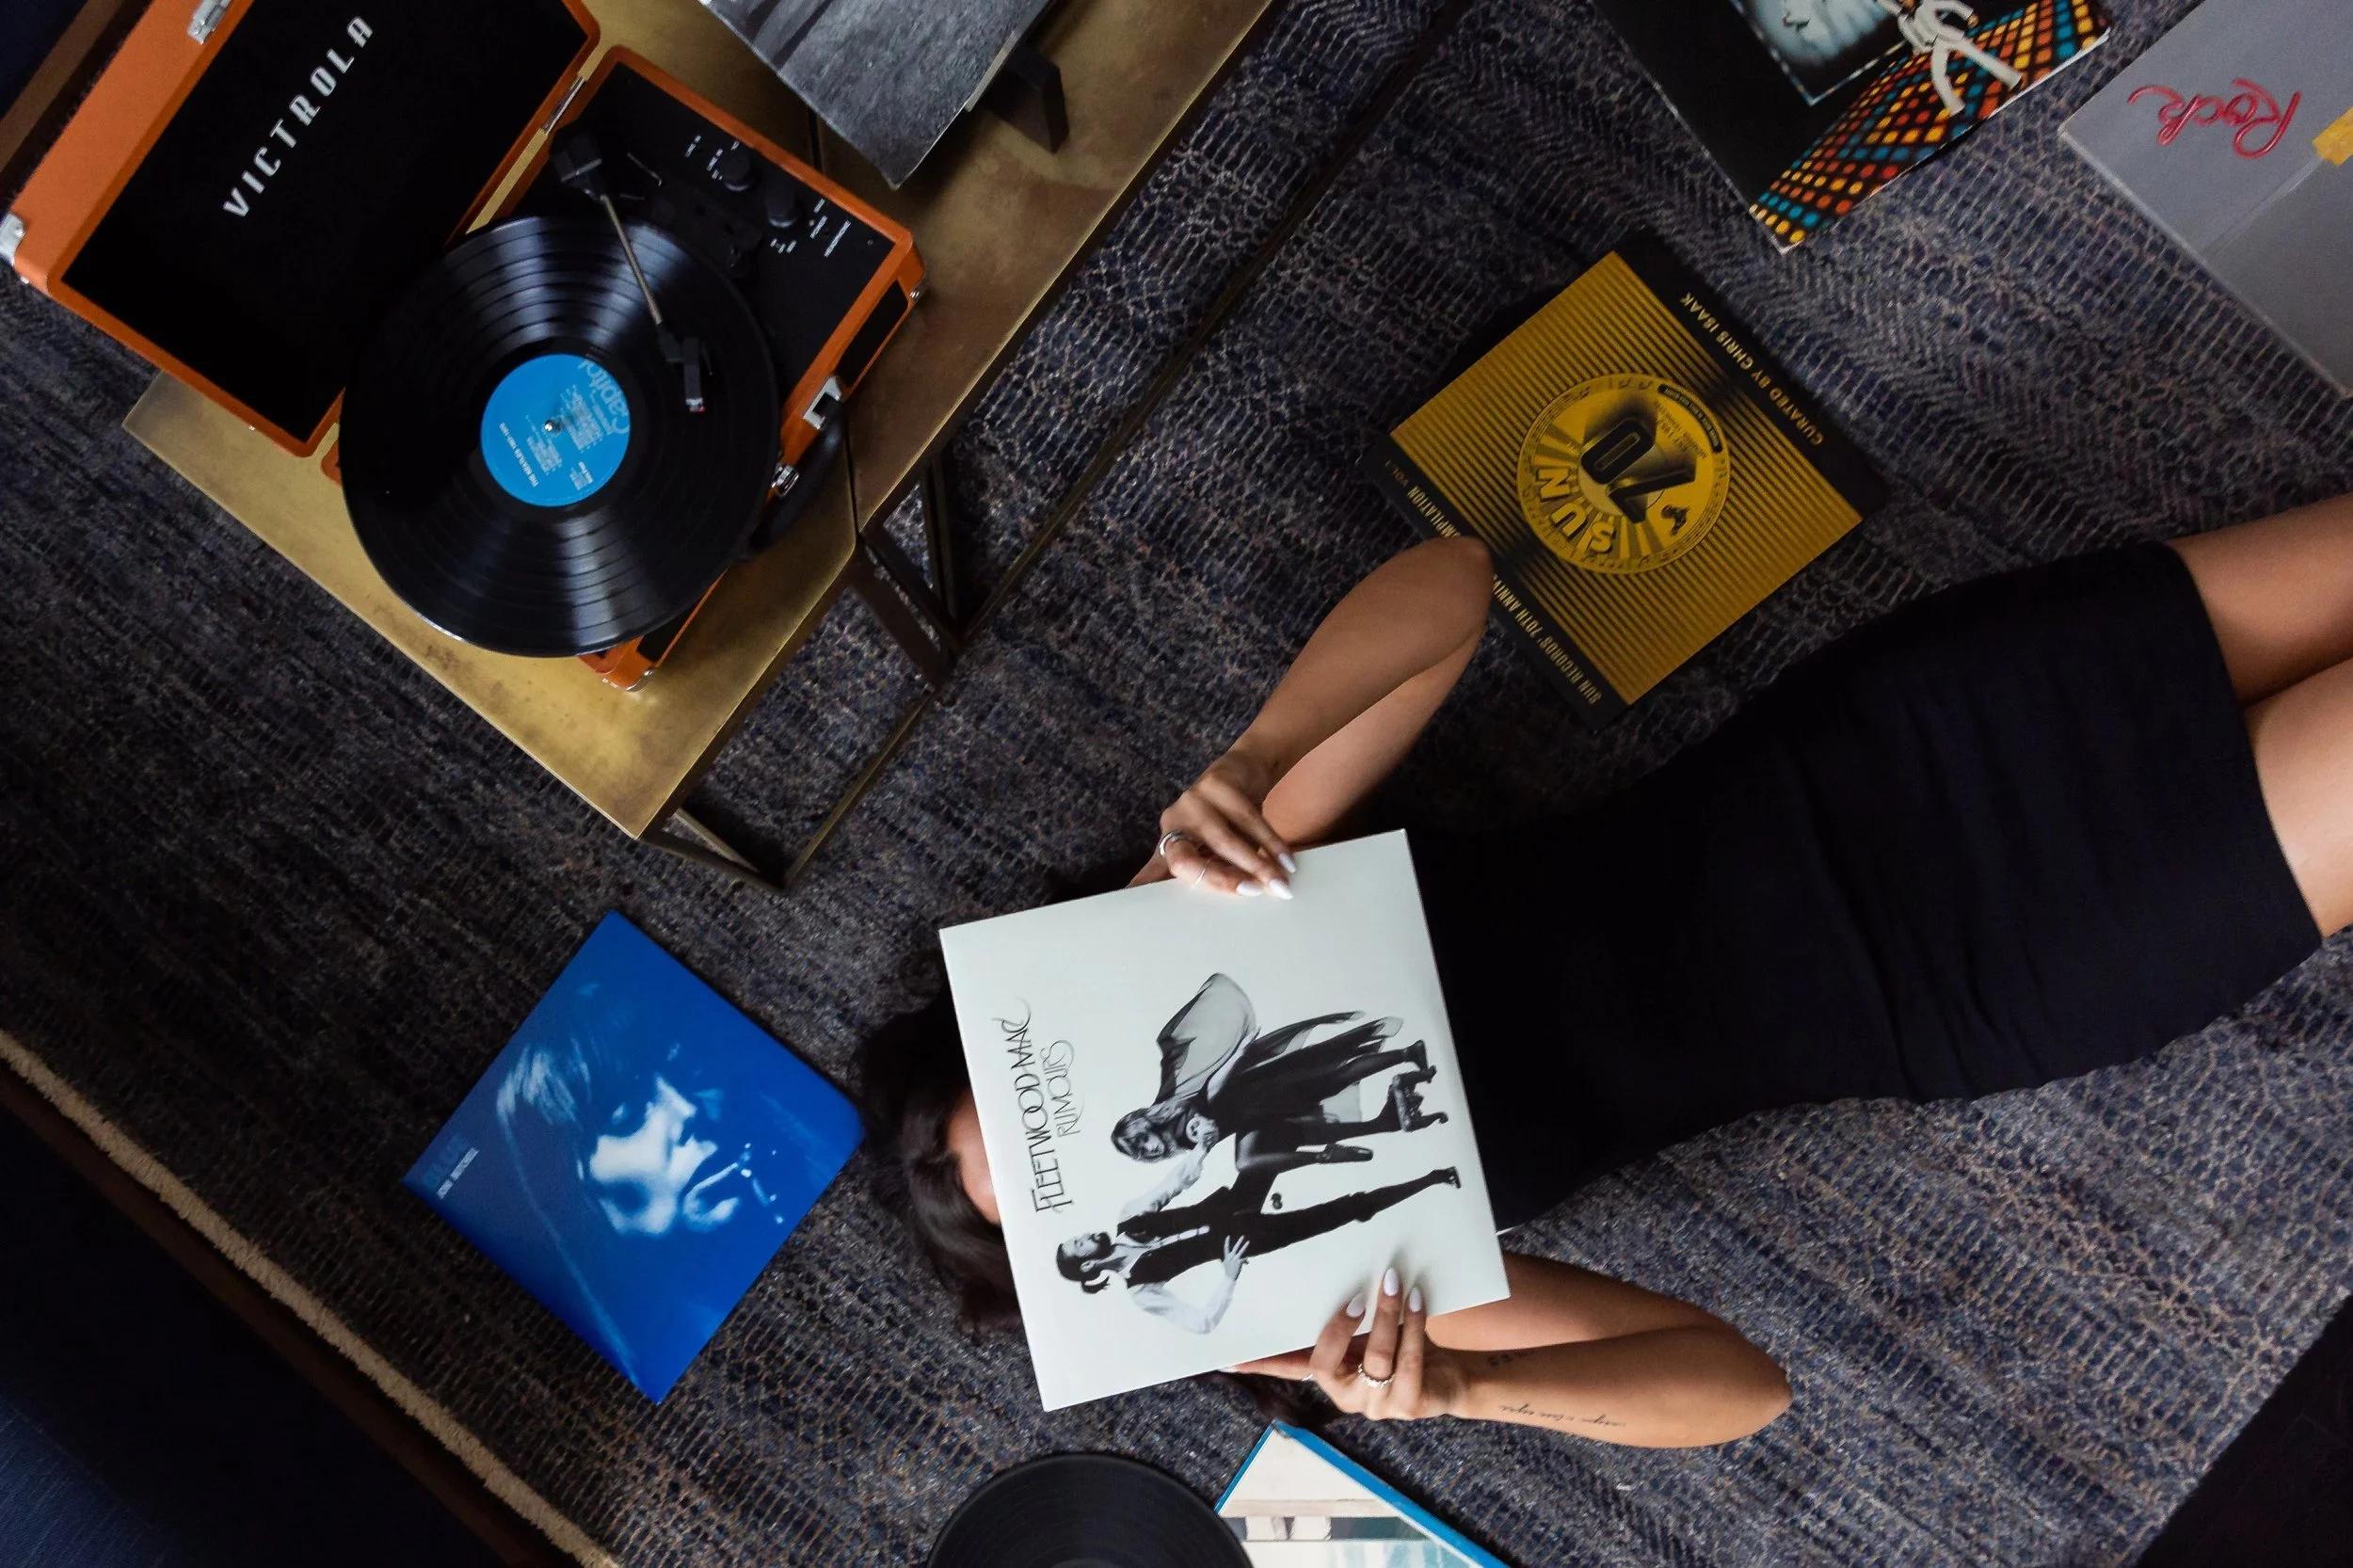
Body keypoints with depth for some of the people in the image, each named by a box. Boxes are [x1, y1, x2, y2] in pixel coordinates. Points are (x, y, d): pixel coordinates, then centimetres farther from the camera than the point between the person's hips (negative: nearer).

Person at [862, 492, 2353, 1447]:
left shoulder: (1202, 896, -9)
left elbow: (1450, 579, -13)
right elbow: (1743, 1380, -8)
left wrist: (1241, 769, -30)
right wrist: (1444, 1392, -28)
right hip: (1943, 992, -1)